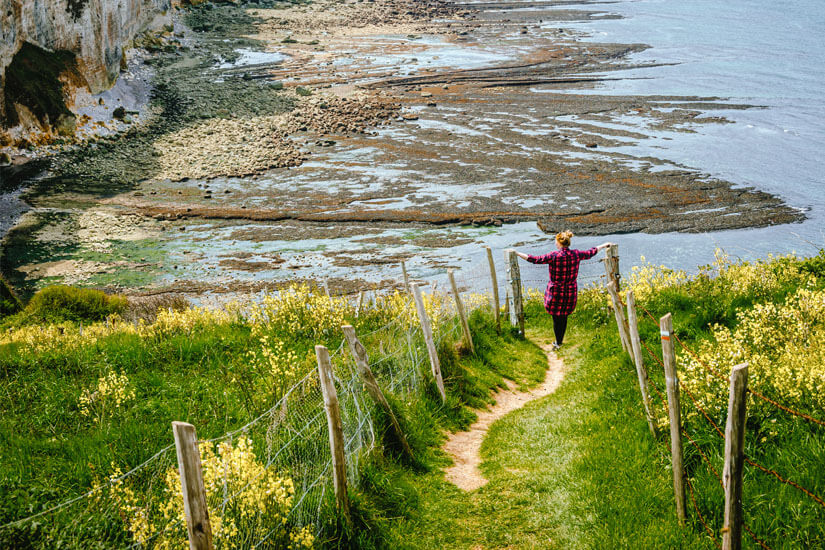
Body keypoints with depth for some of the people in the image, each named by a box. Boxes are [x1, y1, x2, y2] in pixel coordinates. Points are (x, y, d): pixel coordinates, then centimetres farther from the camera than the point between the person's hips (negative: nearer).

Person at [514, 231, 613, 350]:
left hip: (556, 292, -4)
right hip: (571, 292, 4)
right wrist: (604, 245, 30)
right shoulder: (576, 254, -4)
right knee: (564, 317, 17)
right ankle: (560, 341, 29)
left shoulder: (554, 256, -18)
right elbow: (590, 253, 12)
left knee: (556, 318, 10)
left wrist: (517, 253, -9)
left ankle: (557, 343, 20)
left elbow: (535, 259, -17)